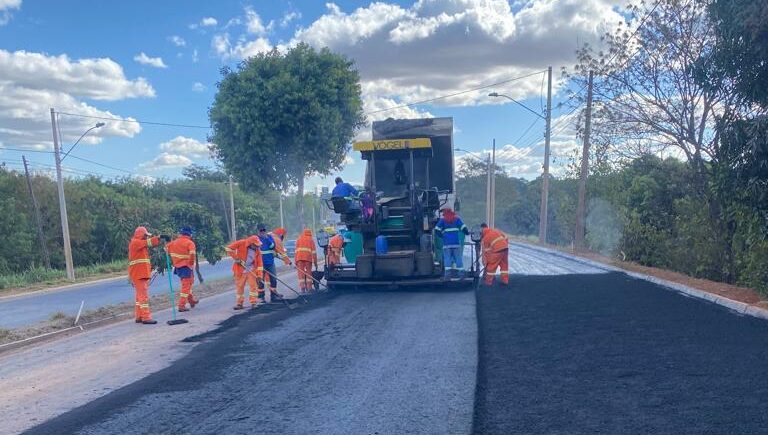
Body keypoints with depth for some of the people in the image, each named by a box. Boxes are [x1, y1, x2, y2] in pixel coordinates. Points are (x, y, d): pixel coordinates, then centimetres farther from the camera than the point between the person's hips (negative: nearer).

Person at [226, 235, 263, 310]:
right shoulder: (241, 243, -17)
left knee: (254, 285, -6)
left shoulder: (257, 250, -7)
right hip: (240, 269, -1)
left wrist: (259, 275, -13)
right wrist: (236, 258, -18)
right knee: (239, 286, 6)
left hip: (251, 270, 1)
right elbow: (229, 248, -13)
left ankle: (254, 302, 4)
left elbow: (259, 263, -7)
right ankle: (239, 303, 18)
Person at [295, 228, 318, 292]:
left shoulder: (298, 239, 18)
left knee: (301, 273, 4)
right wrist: (315, 262, 7)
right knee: (308, 273, 9)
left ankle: (302, 288, -2)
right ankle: (309, 288, 9)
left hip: (299, 258, 1)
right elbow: (314, 252, 5)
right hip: (308, 258, -1)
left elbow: (296, 250, 12)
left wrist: (295, 261, 12)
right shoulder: (311, 240, 12)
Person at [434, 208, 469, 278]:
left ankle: (448, 272, -7)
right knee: (458, 258, 5)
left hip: (446, 242, -1)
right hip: (456, 242, 1)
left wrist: (441, 235, 14)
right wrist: (467, 232, 13)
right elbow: (463, 227, -1)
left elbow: (437, 229, 1)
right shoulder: (457, 218, 11)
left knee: (447, 258, 2)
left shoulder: (442, 219, 9)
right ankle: (461, 273, 3)